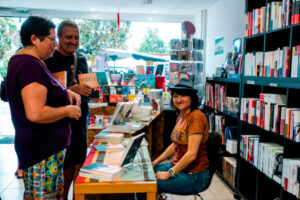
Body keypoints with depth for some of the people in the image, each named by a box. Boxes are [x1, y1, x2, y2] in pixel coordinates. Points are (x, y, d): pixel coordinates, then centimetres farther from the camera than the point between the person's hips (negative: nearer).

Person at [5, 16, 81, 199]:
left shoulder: (20, 60, 12)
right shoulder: (31, 66, -22)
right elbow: (36, 114, -31)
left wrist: (65, 92, 10)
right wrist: (68, 110, -15)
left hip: (42, 146, 10)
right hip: (42, 150, -10)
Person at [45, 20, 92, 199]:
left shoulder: (81, 59, 12)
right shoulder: (50, 60, -8)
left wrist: (88, 88, -2)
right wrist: (72, 90, -28)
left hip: (81, 115, 7)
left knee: (79, 158, 15)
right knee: (64, 161, 1)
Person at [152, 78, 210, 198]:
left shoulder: (196, 117, -21)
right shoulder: (181, 116, 7)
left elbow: (191, 154, -25)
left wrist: (169, 173, -21)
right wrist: (155, 162, 9)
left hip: (194, 176, -8)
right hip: (178, 166, 9)